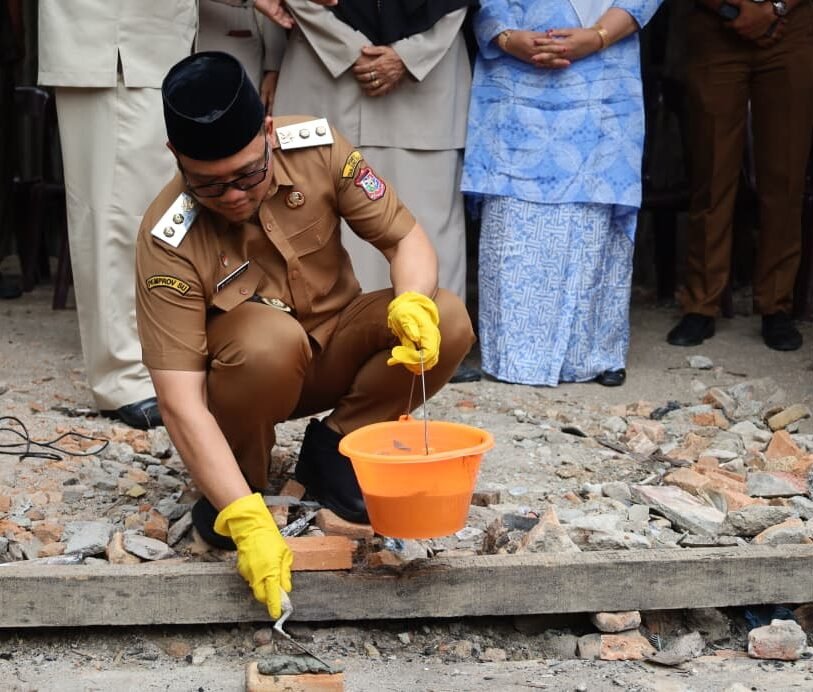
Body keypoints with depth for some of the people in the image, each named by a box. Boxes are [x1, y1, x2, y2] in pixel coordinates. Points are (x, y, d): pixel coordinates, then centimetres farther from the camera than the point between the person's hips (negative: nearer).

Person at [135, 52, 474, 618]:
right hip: (245, 376, -4)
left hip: (332, 348, 4)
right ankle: (240, 480, -8)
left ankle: (333, 449, -1)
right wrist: (247, 521, -42)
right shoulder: (169, 242, -28)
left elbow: (406, 236, -12)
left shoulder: (317, 148, -20)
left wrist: (413, 303, -37)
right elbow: (180, 399, -32)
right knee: (268, 339, -39)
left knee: (449, 323, -24)